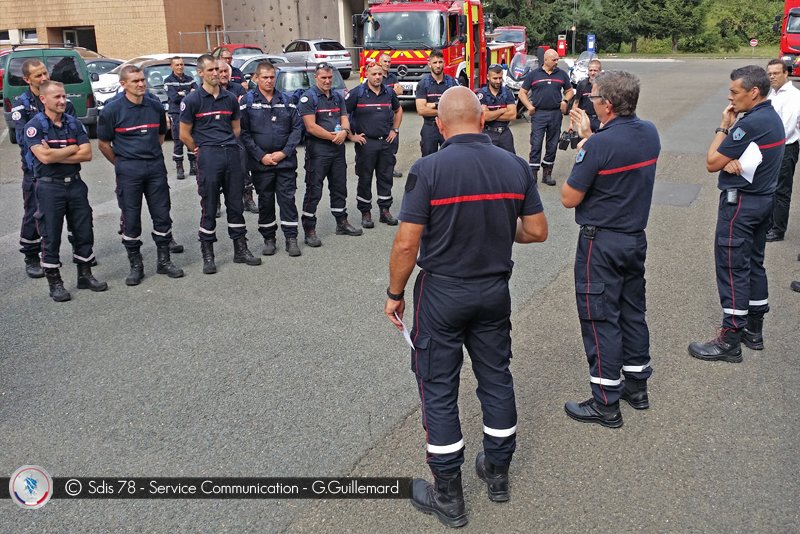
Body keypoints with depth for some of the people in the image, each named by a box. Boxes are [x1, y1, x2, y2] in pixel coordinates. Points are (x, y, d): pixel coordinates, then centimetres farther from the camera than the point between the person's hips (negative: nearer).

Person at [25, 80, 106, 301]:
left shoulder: (73, 123, 7)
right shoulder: (34, 126, -7)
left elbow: (87, 154, -3)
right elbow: (44, 157, -20)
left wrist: (55, 155, -12)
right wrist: (72, 149, -8)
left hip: (75, 184, 5)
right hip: (49, 187, -5)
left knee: (84, 232, 10)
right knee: (51, 236, 3)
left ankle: (85, 275, 24)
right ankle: (54, 283, 13)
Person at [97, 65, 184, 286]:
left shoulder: (156, 107, 6)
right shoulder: (112, 110, -5)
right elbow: (103, 144, 2)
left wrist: (152, 156, 14)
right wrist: (121, 164, 5)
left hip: (155, 167, 3)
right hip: (128, 171, -3)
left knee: (162, 214, 6)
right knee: (131, 218, 3)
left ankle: (164, 261, 19)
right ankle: (135, 265, 13)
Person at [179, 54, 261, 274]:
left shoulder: (230, 98, 12)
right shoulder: (192, 100, -2)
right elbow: (184, 134, 1)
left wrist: (229, 147, 12)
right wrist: (202, 151, 7)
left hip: (232, 153, 4)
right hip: (208, 156, -4)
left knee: (235, 203, 9)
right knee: (209, 206, 1)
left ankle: (240, 249, 19)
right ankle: (207, 254, 10)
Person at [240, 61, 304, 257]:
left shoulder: (286, 100, 7)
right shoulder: (248, 101, 0)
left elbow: (297, 127, 4)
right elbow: (243, 132, -5)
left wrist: (285, 152, -7)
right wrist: (261, 156, -11)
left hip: (286, 160, 1)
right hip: (261, 162, -1)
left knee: (287, 199, 2)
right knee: (265, 201, 7)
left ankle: (291, 238, 10)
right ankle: (268, 239, 19)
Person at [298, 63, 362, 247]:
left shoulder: (338, 97, 14)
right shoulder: (308, 98, -8)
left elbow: (344, 119, 10)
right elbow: (311, 127, -15)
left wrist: (344, 131, -13)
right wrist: (333, 136, -13)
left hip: (338, 149, 7)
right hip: (317, 150, -7)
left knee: (339, 188, 15)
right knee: (314, 191, -4)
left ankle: (342, 223, 28)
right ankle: (309, 230, 2)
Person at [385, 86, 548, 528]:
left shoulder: (428, 169, -17)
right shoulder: (515, 166, -4)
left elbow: (406, 244, -17)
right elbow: (537, 231, 2)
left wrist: (395, 294, -3)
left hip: (442, 293, -4)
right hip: (495, 291, 4)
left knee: (439, 389, 8)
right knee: (496, 377, 19)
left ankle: (448, 496, 18)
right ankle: (498, 471, 35)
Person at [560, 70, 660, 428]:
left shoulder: (599, 144, -23)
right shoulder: (650, 134, 1)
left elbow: (569, 199, -16)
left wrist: (579, 155, -3)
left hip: (602, 242, -8)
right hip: (636, 238, 8)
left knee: (600, 319, 1)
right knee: (632, 311, 19)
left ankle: (606, 404, 10)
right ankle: (637, 385, 32)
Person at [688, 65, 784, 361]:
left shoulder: (750, 124, -23)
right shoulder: (773, 118, 9)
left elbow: (711, 163, -16)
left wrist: (723, 126, -7)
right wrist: (731, 161, -15)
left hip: (740, 203, -10)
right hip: (763, 200, 10)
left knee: (732, 269, -5)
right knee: (754, 264, 16)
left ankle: (730, 340, 1)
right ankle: (753, 329, 26)